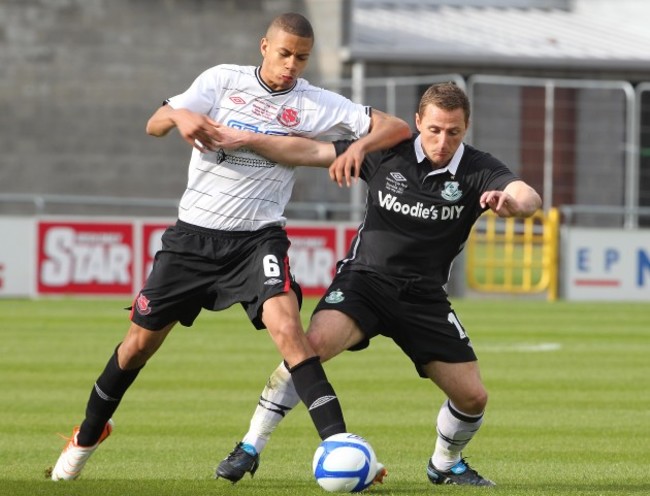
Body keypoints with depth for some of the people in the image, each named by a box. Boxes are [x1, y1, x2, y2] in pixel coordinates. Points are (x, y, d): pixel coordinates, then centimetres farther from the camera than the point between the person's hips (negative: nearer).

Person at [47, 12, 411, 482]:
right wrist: (180, 115, -33)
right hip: (194, 232, 2)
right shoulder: (224, 80, -2)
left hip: (258, 236, -2)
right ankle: (89, 434, 32)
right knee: (141, 338, 9)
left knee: (286, 326, -26)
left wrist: (360, 145, -29)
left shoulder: (314, 104, -4)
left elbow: (396, 127, -7)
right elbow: (154, 125, -9)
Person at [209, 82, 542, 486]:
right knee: (315, 343, -31)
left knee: (473, 397, -2)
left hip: (424, 297, 2)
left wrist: (513, 202, -54)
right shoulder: (386, 153, -7)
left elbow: (529, 198, -29)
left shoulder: (479, 171, -10)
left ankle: (445, 464, 31)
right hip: (365, 280, -2)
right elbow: (310, 152, -2)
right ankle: (251, 447, -21)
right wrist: (245, 139, -12)